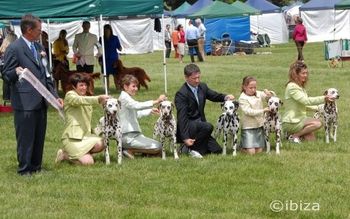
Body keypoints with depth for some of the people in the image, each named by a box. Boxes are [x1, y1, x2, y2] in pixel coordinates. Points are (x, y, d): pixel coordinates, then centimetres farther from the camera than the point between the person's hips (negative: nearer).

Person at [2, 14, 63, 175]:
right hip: (25, 101, -7)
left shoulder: (39, 47, 14)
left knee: (39, 137, 13)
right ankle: (24, 170, 9)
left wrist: (55, 96, 12)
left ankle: (36, 167, 24)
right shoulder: (14, 48, -9)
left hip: (41, 101, 7)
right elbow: (6, 74, -7)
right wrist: (16, 72, -29)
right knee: (25, 138, -1)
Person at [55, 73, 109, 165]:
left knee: (101, 144, -22)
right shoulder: (70, 95, -6)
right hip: (72, 137, -7)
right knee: (87, 162, -21)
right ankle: (65, 155, 4)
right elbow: (80, 100, -29)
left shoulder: (87, 98, 22)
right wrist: (98, 99, -41)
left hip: (85, 135, 8)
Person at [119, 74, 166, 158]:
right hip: (127, 136, -10)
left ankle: (129, 149, 6)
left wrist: (150, 111, 22)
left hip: (134, 134, 10)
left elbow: (135, 113, 32)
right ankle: (130, 150, -9)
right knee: (158, 147, -17)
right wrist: (156, 101, -37)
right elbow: (137, 106, -31)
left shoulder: (127, 97, 18)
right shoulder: (124, 97, -13)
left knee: (158, 145, 8)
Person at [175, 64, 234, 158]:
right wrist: (185, 138, -30)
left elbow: (214, 96, 17)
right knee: (208, 126, -33)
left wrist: (225, 97, -8)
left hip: (199, 124, 8)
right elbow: (182, 117, -23)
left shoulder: (202, 87, 4)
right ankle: (191, 148, -12)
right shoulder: (181, 94, -19)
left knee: (217, 150, 4)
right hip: (187, 127, -8)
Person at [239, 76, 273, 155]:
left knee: (259, 150, 4)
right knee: (251, 152, -10)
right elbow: (248, 111, -20)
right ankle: (243, 146, 20)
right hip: (248, 127, -5)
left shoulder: (259, 94, 5)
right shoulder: (243, 98, -10)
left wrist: (268, 93, -14)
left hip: (259, 125, 5)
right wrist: (262, 110, -23)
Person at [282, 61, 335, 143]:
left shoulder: (300, 86, 14)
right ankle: (295, 136, -11)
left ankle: (293, 133, 15)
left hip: (298, 119, 10)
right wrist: (323, 98, -32)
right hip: (290, 123, -10)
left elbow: (304, 105, 18)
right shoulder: (292, 87, -18)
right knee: (317, 123, -23)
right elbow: (306, 101, -27)